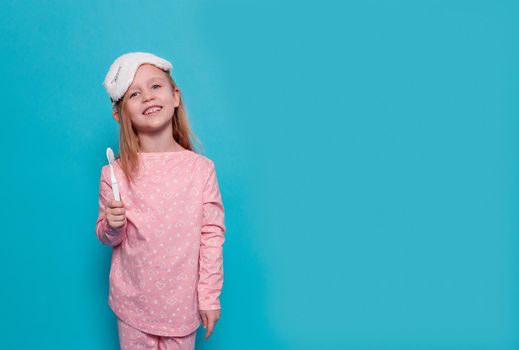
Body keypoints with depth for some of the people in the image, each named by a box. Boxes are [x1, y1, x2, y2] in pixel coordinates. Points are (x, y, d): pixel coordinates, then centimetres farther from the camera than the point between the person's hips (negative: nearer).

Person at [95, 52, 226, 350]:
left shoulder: (202, 168, -10)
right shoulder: (115, 173, -8)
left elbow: (212, 236, -6)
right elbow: (107, 237, 5)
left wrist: (210, 297, -3)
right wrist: (112, 227, -18)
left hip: (182, 303, 0)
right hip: (132, 302, 1)